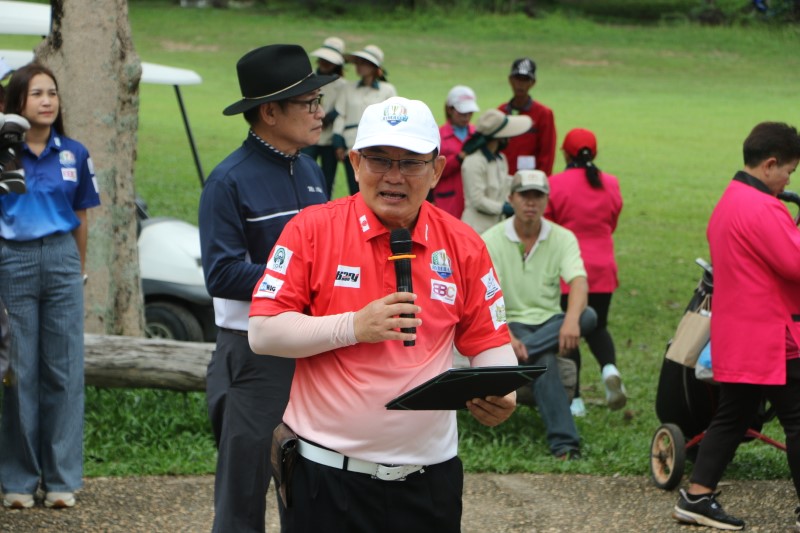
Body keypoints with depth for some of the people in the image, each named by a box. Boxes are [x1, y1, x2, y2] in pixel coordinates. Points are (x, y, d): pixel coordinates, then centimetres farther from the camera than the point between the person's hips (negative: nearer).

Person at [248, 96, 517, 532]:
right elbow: (262, 333, -6)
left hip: (429, 477, 3)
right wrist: (354, 327, -16)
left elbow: (489, 341, 9)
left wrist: (500, 395, -12)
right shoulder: (312, 230, -3)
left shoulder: (463, 246, 5)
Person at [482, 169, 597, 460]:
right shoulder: (491, 240, -5)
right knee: (543, 360, -35)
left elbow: (578, 281, -16)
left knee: (588, 316, -30)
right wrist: (506, 336, -33)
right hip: (512, 323, -3)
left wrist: (571, 319, -38)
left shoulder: (563, 238, 1)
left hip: (550, 322, 3)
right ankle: (563, 443, -41)